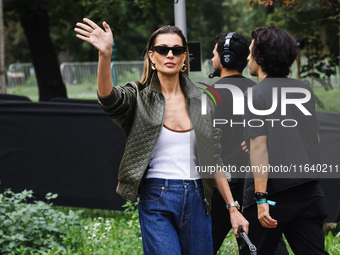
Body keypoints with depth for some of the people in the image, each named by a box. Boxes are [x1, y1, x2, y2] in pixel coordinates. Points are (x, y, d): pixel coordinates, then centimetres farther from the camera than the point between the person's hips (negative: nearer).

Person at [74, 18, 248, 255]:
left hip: (197, 200, 4)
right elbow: (109, 98, -24)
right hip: (156, 202, -4)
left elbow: (214, 159, 13)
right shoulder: (139, 97, 0)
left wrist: (233, 208, 9)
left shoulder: (200, 101, 9)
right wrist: (105, 55, -41)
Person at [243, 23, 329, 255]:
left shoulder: (255, 95, -9)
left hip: (272, 193, -5)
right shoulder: (304, 90, 11)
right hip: (309, 192, 5)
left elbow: (259, 148, -16)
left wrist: (261, 199, -19)